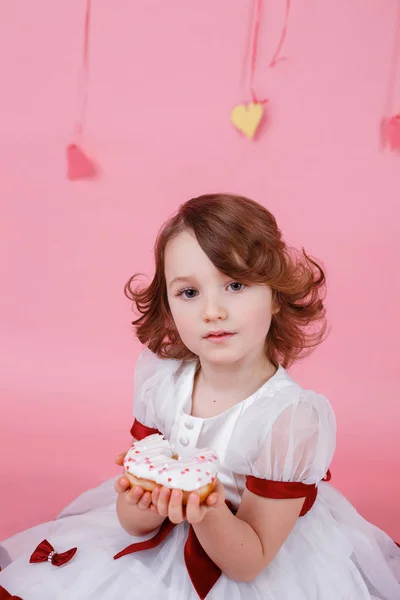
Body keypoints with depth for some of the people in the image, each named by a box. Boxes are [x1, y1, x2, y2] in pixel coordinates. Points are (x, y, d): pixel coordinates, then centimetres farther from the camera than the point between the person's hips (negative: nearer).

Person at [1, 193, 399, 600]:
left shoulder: (293, 417, -26)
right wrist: (145, 503, -31)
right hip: (162, 549, 2)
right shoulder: (158, 379, -14)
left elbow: (249, 562, -18)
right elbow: (133, 523, -9)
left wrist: (211, 514, -38)